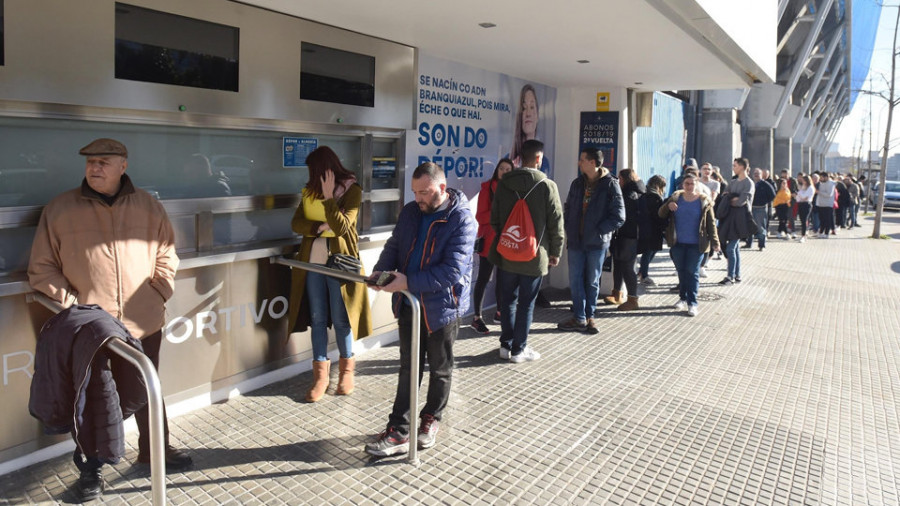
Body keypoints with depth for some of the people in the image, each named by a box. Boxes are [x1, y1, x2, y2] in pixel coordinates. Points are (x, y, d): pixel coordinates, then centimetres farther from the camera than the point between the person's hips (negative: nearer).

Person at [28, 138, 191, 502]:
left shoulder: (148, 206, 4)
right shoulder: (59, 209, -2)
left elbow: (166, 253, 11)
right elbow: (41, 268, 2)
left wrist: (159, 292, 0)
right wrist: (69, 303, -9)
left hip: (144, 323, 2)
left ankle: (154, 450, 38)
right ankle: (90, 468, 31)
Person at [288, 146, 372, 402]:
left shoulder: (351, 190, -5)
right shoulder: (310, 190, 11)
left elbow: (341, 227, -15)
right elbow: (296, 223, 3)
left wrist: (329, 197, -20)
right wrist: (321, 227, -13)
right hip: (313, 261, 5)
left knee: (340, 319, 3)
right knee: (317, 319, 7)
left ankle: (347, 369, 24)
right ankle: (320, 374, 17)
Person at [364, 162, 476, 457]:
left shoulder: (462, 220, -17)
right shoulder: (410, 212, 3)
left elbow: (452, 270, -25)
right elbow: (394, 245, 12)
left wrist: (408, 282, -29)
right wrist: (381, 270, -9)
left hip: (441, 306, -5)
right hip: (409, 304, 5)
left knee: (440, 370, 15)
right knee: (408, 368, 11)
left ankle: (431, 420, 36)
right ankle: (399, 433, 17)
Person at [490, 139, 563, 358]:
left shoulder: (503, 183, 1)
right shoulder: (547, 185, -9)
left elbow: (494, 218, 7)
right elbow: (556, 222, -6)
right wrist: (555, 251, 5)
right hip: (534, 255, -3)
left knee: (507, 300, 15)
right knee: (526, 303, 6)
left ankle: (506, 345, 23)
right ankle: (518, 349, 13)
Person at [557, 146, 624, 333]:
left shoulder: (610, 185, -7)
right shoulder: (577, 183, 8)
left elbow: (619, 216, -10)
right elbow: (568, 209, 17)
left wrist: (598, 232, -15)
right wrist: (569, 230, 3)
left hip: (597, 243, -4)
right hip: (576, 241, 4)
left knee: (592, 281, 8)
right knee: (576, 281, 5)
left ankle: (589, 317, 22)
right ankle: (579, 319, 14)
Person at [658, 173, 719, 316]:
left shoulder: (704, 201, -2)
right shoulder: (675, 198, 4)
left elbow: (711, 223, 0)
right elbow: (661, 215, 2)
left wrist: (714, 242, -4)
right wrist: (668, 206, -19)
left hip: (695, 244, -3)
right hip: (678, 243, 3)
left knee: (692, 272, 0)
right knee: (681, 271, 12)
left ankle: (692, 303, 4)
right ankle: (683, 298, 25)